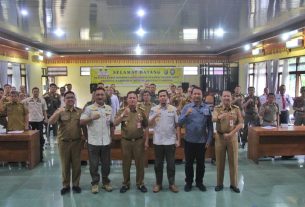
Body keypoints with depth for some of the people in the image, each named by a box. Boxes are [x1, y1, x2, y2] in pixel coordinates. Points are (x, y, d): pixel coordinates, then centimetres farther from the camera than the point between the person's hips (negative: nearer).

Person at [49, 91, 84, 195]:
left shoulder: (80, 111, 3)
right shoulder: (60, 111, -2)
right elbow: (50, 122, -16)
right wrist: (58, 112, -29)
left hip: (76, 142, 1)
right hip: (64, 142, -1)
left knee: (76, 164, 9)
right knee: (65, 165, 10)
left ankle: (75, 185, 24)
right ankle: (65, 186, 24)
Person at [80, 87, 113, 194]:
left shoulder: (109, 108, 7)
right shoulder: (89, 108, -5)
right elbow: (81, 122, -12)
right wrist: (92, 118, -26)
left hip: (106, 141, 3)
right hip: (93, 141, -3)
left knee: (106, 164, 13)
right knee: (94, 164, 8)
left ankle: (106, 182, 29)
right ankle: (95, 183, 24)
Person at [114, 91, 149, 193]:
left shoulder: (142, 111, 1)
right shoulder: (122, 110, -1)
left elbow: (146, 127, 5)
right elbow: (115, 123, -13)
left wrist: (146, 141, 1)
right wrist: (123, 114, -27)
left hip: (139, 141, 0)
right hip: (126, 141, 0)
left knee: (140, 163, 9)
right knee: (126, 163, 11)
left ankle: (140, 183, 24)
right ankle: (126, 184, 26)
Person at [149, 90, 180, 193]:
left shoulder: (173, 109, 1)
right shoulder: (153, 109, 1)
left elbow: (177, 125, 3)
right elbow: (149, 124, -4)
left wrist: (178, 140, 0)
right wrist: (155, 116, -23)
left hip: (171, 141, 0)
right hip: (158, 141, 1)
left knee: (171, 164, 8)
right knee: (158, 164, 10)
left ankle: (172, 183, 22)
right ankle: (158, 183, 24)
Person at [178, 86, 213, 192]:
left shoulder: (207, 108, 0)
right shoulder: (186, 107, -2)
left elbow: (210, 125, 2)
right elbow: (179, 123, -10)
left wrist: (209, 140, -1)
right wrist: (186, 115, -27)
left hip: (202, 141, 1)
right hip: (189, 140, -1)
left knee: (201, 163, 13)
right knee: (189, 163, 11)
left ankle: (199, 182, 30)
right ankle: (188, 182, 27)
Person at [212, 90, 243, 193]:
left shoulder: (236, 109, 1)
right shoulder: (217, 108, -2)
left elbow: (240, 123, -4)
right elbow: (214, 119, -21)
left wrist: (231, 134, -14)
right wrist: (221, 116, -43)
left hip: (232, 137, 1)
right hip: (220, 137, 0)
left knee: (233, 161, 7)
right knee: (220, 161, 8)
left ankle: (234, 184, 21)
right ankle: (219, 184, 21)